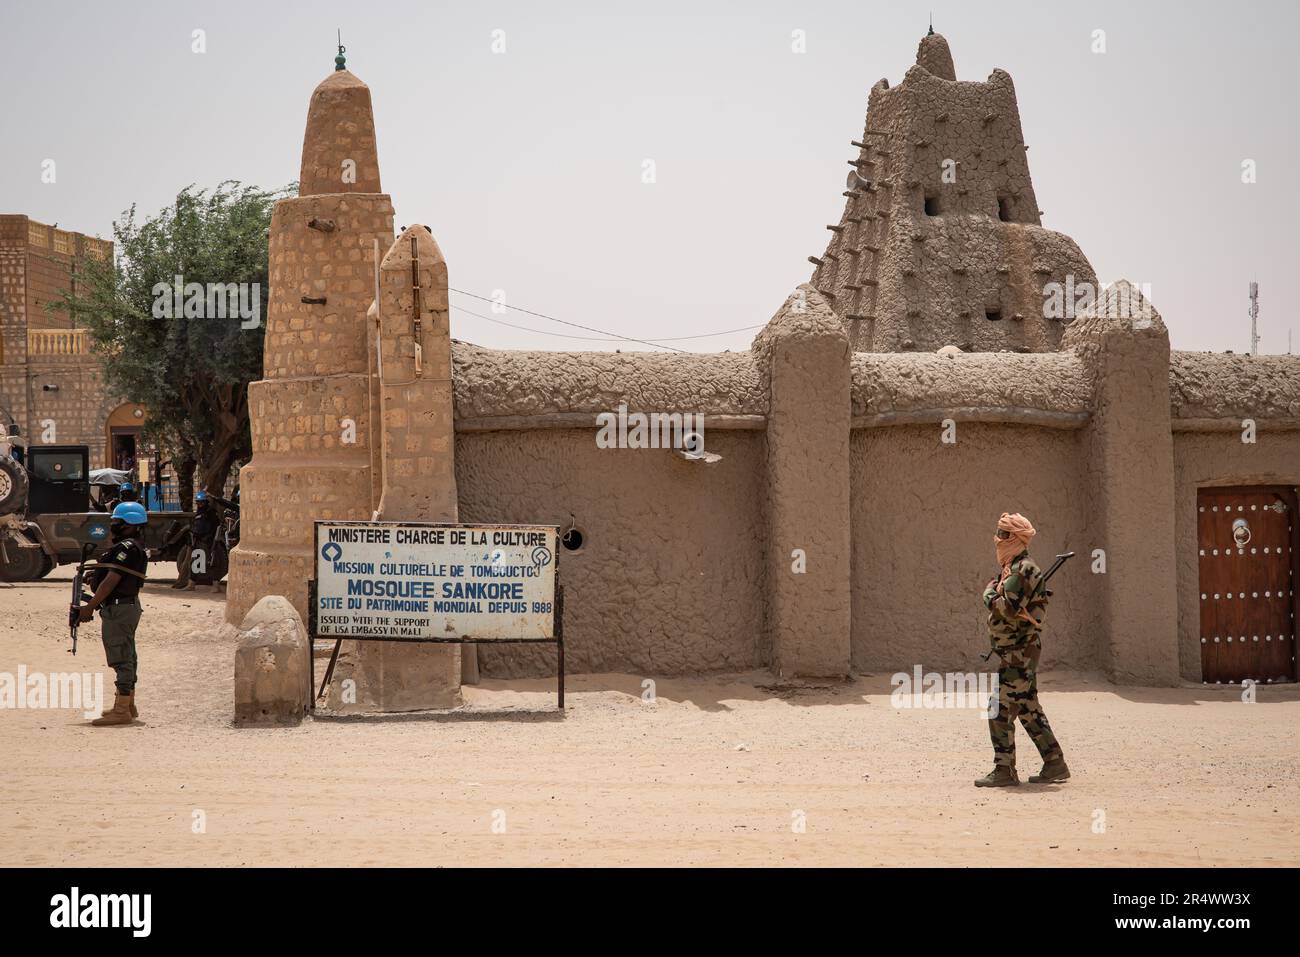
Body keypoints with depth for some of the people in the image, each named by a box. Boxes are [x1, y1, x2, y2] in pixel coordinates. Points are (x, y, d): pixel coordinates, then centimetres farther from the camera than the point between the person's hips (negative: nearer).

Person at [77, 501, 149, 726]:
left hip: (119, 609, -11)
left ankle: (121, 711, -8)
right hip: (127, 605, 11)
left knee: (121, 659, -9)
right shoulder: (135, 548, 16)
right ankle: (128, 706, 24)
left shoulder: (127, 548, -18)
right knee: (126, 658, 16)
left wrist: (90, 606, -15)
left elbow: (111, 581, -20)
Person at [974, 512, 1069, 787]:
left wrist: (990, 595, -9)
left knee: (1000, 710, -9)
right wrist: (993, 593, -3)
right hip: (1021, 651, 10)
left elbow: (1008, 609, -24)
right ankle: (1055, 764, 17)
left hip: (1019, 651, -10)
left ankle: (1004, 770, -7)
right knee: (1029, 710, 13)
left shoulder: (1021, 570, -16)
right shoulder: (1010, 568, 16)